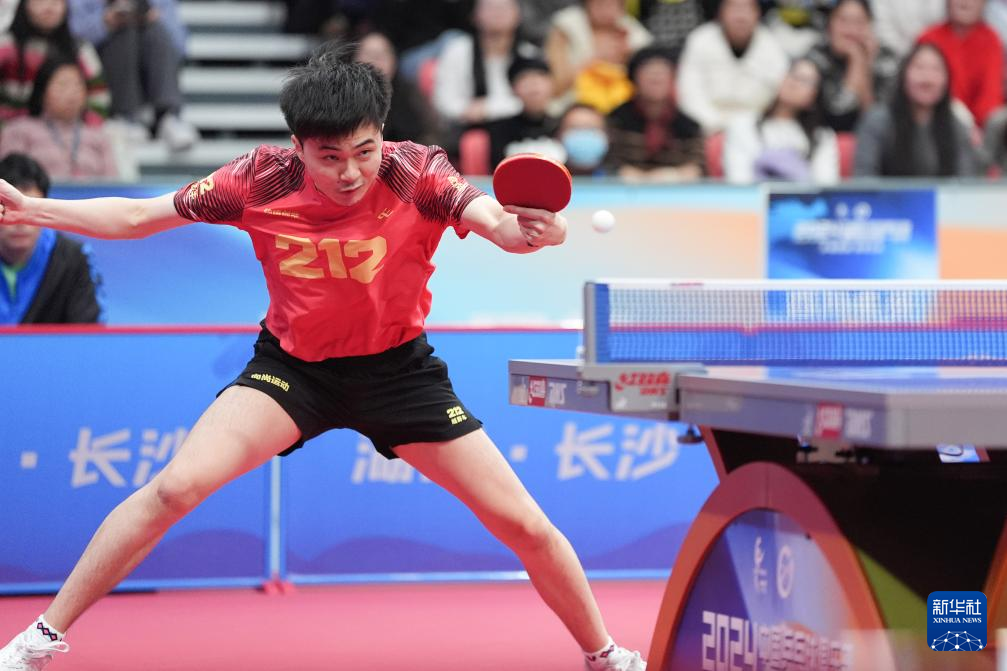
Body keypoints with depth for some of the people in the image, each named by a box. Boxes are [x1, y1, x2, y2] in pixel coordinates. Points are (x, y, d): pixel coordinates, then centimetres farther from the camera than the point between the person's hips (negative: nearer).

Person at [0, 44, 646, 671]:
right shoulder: (263, 179, -20)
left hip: (398, 367, 0)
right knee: (176, 486, -21)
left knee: (524, 523, -3)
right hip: (292, 364, 0)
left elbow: (499, 220, -42)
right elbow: (137, 217, -7)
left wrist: (531, 228, -66)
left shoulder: (417, 174, -24)